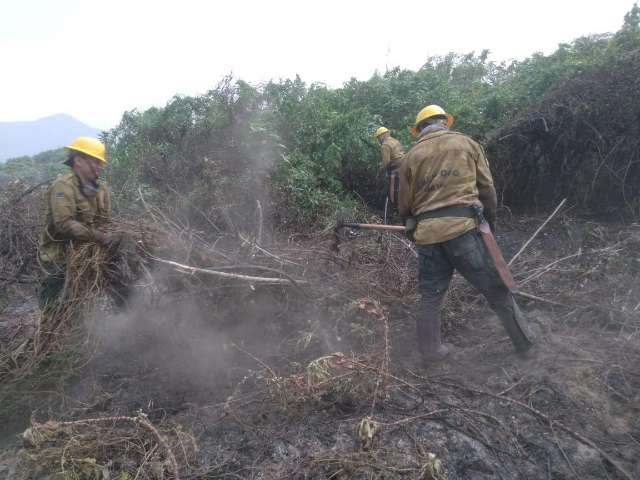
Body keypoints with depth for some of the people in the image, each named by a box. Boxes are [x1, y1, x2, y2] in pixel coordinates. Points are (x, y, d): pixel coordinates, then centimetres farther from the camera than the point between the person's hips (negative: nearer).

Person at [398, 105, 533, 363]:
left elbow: (405, 204, 13)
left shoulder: (411, 156, 12)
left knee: (430, 296, 13)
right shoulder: (467, 143, 9)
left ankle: (430, 350, 23)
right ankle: (524, 341, 24)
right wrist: (490, 220, 21)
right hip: (463, 226, -2)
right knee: (496, 288, 10)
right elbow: (487, 188, 8)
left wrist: (412, 224, 32)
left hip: (427, 234, 2)